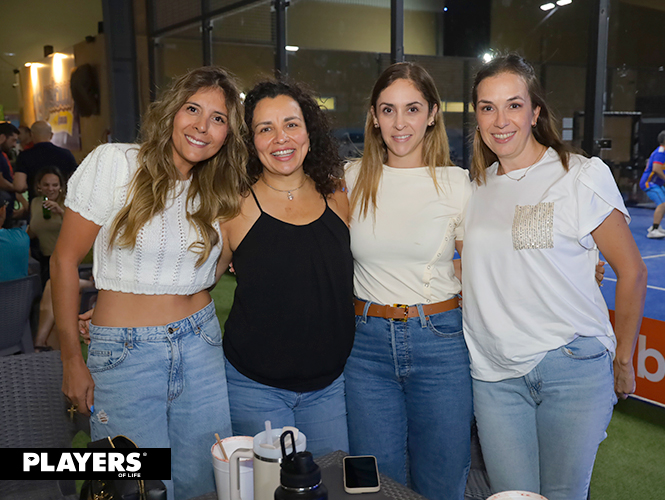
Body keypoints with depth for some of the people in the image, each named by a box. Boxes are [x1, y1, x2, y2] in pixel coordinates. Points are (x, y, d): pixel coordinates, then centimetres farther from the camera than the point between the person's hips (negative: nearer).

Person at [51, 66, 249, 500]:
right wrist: (72, 360, -4)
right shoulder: (115, 163, -9)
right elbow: (65, 260, -6)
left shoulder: (219, 190, 5)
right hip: (124, 352, -4)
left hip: (201, 347, 4)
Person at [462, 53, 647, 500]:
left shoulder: (583, 175, -5)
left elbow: (631, 271, 0)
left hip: (572, 368, -3)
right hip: (495, 373, 4)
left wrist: (623, 361, 4)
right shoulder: (476, 187, 9)